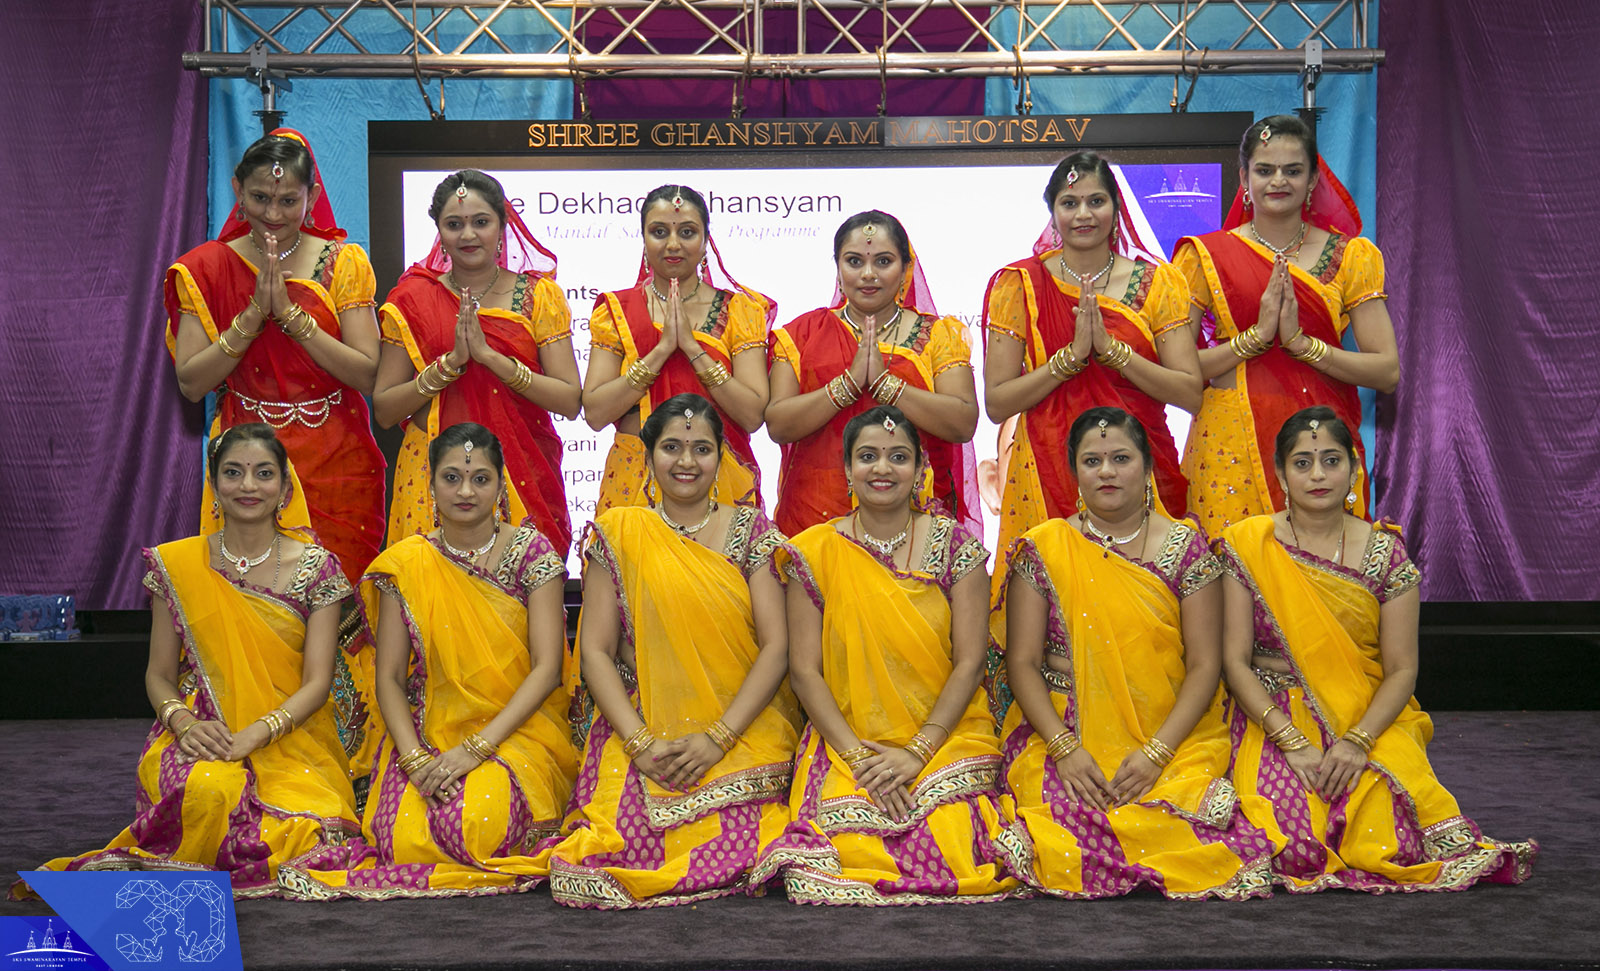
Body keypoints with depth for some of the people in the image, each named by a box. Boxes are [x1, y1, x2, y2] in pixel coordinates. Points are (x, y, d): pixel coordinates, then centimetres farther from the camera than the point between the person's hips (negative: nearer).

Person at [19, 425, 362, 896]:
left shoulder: (315, 567, 2)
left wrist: (255, 733, -20)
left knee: (304, 838, -30)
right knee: (207, 790, -36)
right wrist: (185, 724, -14)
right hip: (204, 731, 0)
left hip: (291, 735, 0)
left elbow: (317, 681, -3)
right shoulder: (177, 565, 6)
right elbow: (158, 675, 8)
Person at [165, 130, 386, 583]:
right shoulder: (207, 268, 4)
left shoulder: (342, 262, 2)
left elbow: (369, 376, -8)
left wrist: (290, 313, -14)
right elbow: (191, 384, -3)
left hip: (335, 465, 0)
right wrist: (254, 315, -12)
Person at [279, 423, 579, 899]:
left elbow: (547, 667, -8)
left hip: (517, 730, -2)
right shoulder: (407, 565, 4)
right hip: (432, 730, 2)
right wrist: (414, 756, -15)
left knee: (478, 820, -31)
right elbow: (389, 677, 3)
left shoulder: (531, 551, -1)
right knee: (405, 837, -25)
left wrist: (477, 748, -18)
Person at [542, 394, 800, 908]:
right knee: (628, 842, -26)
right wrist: (640, 742, -12)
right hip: (642, 727, 0)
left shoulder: (751, 531, 8)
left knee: (735, 852, -23)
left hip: (743, 728, 1)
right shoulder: (617, 533, 8)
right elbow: (595, 650, 3)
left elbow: (776, 646, 0)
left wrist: (717, 738, -12)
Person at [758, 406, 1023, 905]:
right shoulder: (816, 553, 2)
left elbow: (970, 662, -2)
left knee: (948, 847, -23)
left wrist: (917, 752, -13)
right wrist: (858, 757, -12)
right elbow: (804, 670, 0)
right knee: (853, 850, -24)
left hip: (944, 738, 0)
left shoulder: (955, 545, 2)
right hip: (847, 744, 0)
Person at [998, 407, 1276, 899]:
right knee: (1070, 842, -27)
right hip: (1061, 732, 0)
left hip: (1171, 736, 1)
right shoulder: (1043, 550, 5)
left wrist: (1156, 752, -12)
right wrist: (1064, 748, -13)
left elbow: (1205, 665, 1)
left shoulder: (1186, 549, 5)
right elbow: (1023, 661, 2)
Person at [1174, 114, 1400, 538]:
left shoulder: (1350, 256, 9)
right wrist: (1256, 336, -12)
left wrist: (1301, 341, -10)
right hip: (1232, 446, -1)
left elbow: (1388, 372, 0)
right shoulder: (1206, 256, 6)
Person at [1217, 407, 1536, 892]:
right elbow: (1235, 661, -5)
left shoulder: (1384, 553, 1)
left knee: (1389, 848, -25)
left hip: (1370, 720, 1)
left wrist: (1357, 742, -18)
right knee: (1296, 848, -25)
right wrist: (1293, 743, -16)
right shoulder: (1248, 545, -2)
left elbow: (1402, 670, -1)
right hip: (1274, 720, -1)